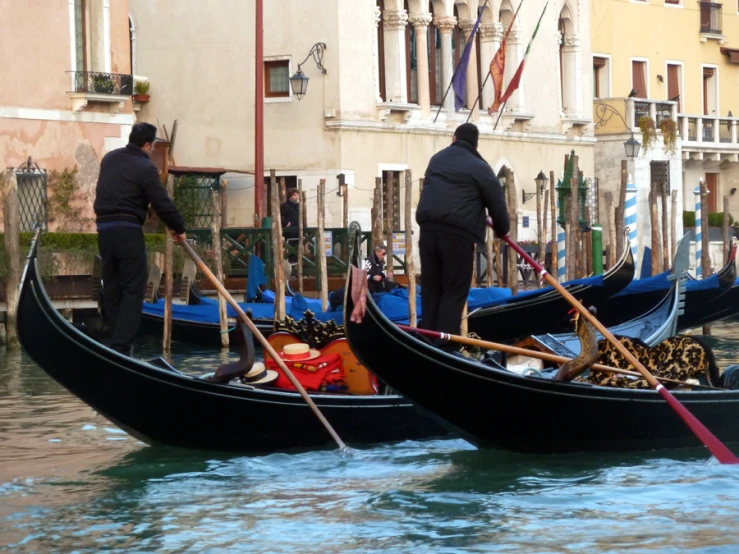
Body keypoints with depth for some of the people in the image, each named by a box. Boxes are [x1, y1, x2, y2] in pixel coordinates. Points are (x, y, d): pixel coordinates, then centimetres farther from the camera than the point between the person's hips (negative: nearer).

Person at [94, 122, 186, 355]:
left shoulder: (108, 159, 13)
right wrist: (178, 228, 6)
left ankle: (117, 341, 12)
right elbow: (162, 203, -8)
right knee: (133, 289, -5)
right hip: (128, 231, -7)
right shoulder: (145, 168, -9)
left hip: (104, 228, 7)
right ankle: (120, 345, -14)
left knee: (112, 288, 12)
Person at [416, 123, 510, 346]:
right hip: (458, 234, -5)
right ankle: (445, 347, -8)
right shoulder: (479, 168, 1)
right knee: (454, 292, -2)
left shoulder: (436, 159, 20)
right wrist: (502, 230, 18)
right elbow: (497, 203, 0)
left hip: (428, 229, 5)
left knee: (430, 289, 11)